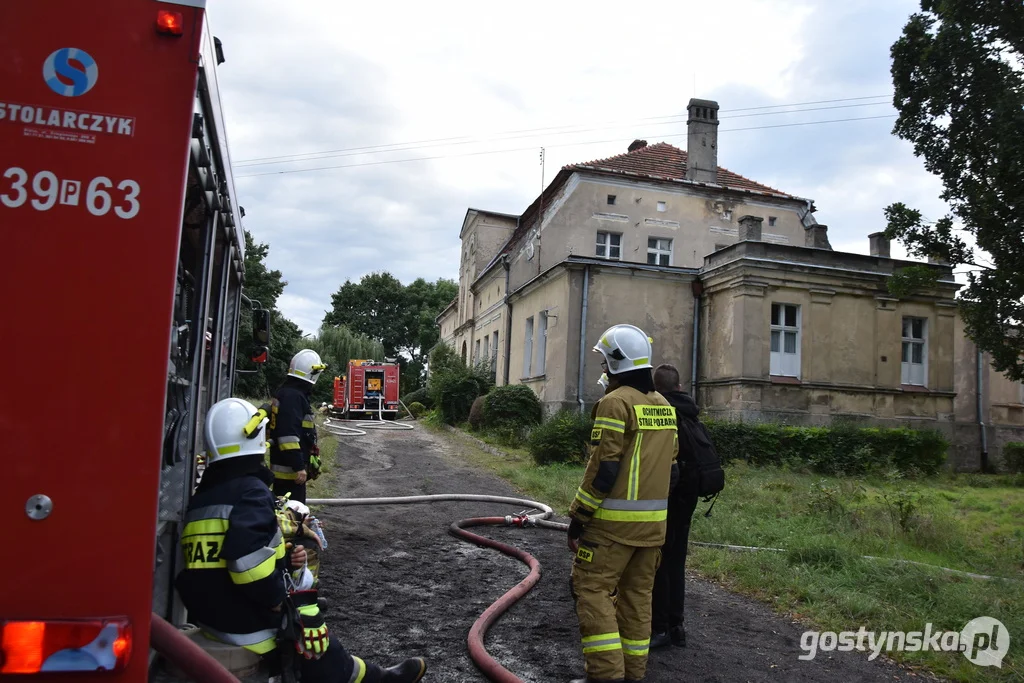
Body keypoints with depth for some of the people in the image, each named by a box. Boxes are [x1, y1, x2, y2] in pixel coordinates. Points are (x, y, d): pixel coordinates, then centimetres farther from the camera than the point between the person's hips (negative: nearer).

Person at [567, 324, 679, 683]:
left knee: (592, 588, 0)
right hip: (653, 520, 8)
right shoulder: (664, 406, 12)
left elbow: (603, 468, -18)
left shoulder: (616, 402, -14)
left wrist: (578, 519, -12)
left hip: (615, 519, -8)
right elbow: (670, 467, 15)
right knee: (637, 593, 14)